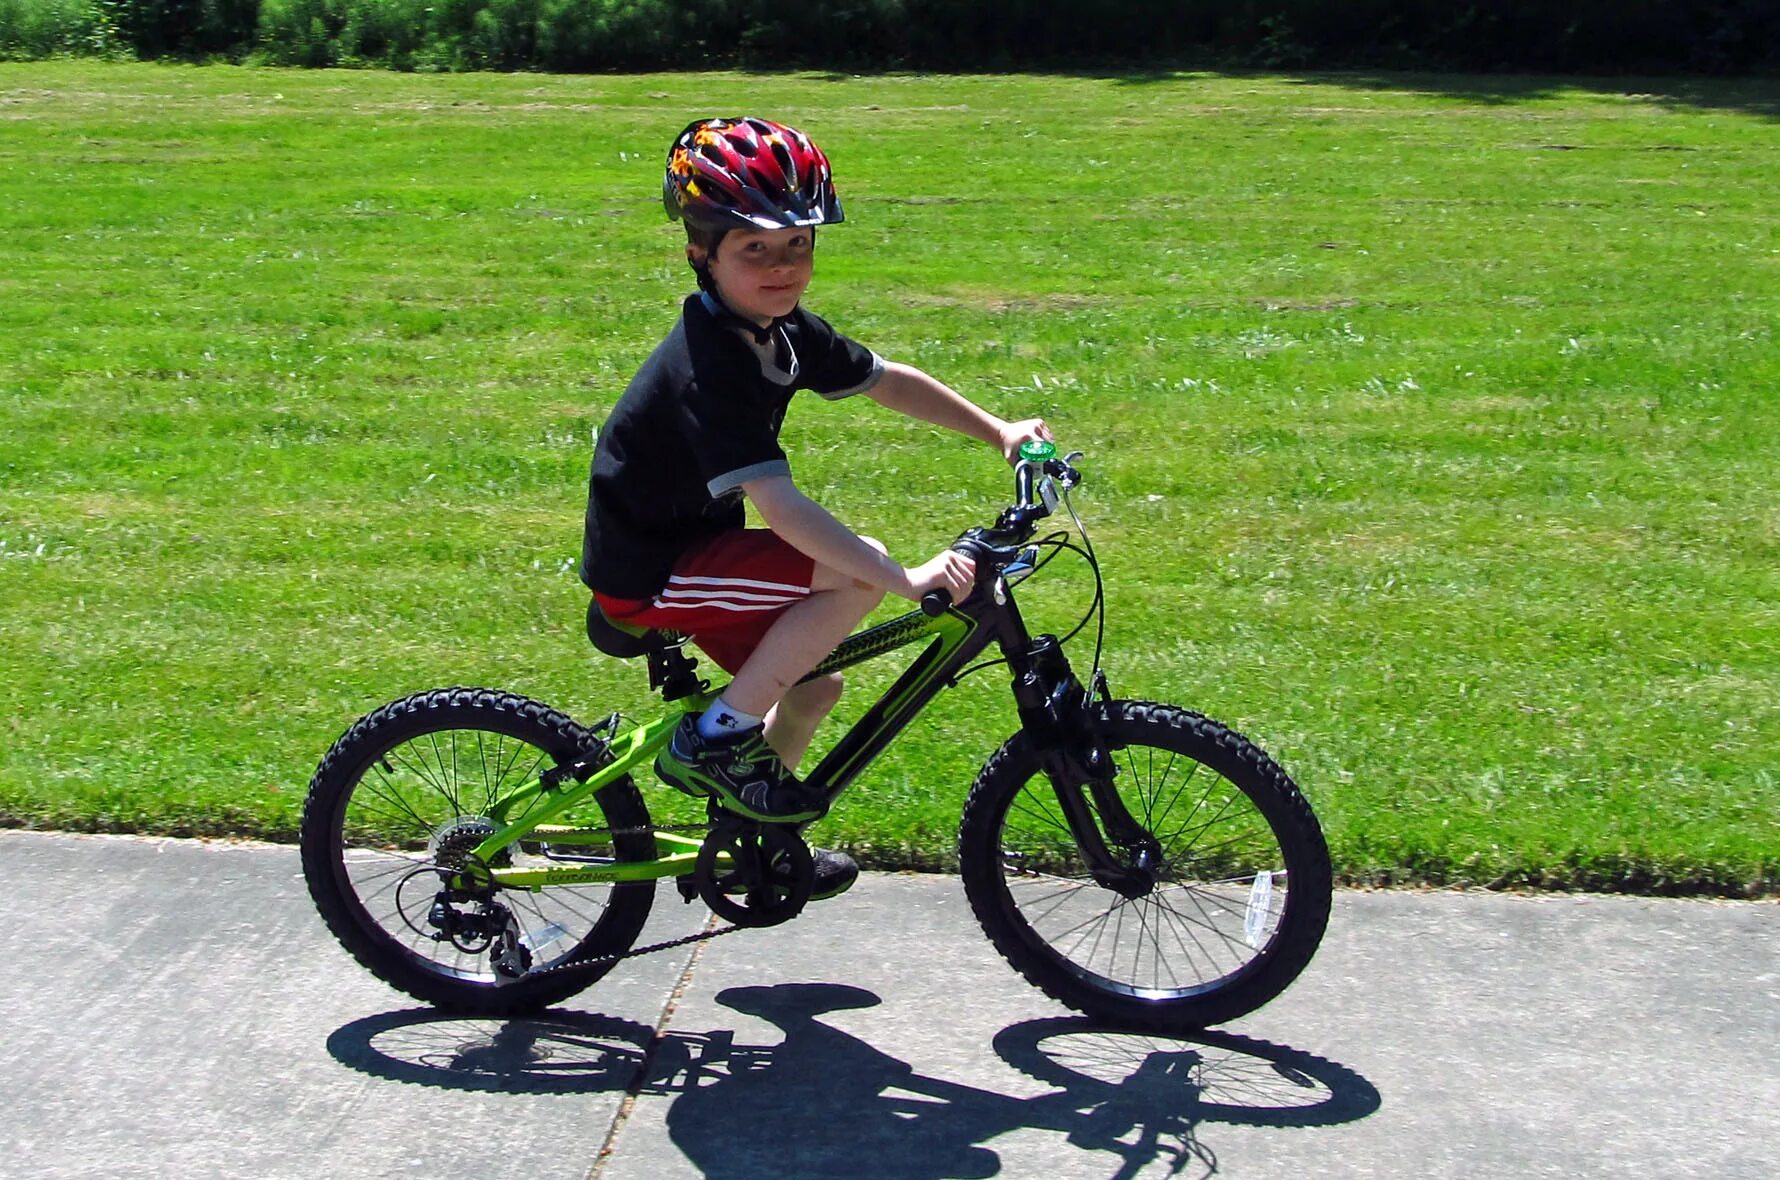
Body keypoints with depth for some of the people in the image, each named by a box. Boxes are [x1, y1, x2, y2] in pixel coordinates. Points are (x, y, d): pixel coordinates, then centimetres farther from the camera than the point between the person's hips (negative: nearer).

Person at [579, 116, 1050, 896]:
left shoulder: (783, 330, -1)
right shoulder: (707, 367, -29)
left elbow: (889, 382, 13)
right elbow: (779, 505, -37)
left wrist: (997, 431, 8)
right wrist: (909, 579, -40)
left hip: (691, 545, 9)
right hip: (642, 576, -9)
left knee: (815, 687, 15)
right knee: (855, 576, -23)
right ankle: (715, 739, -9)